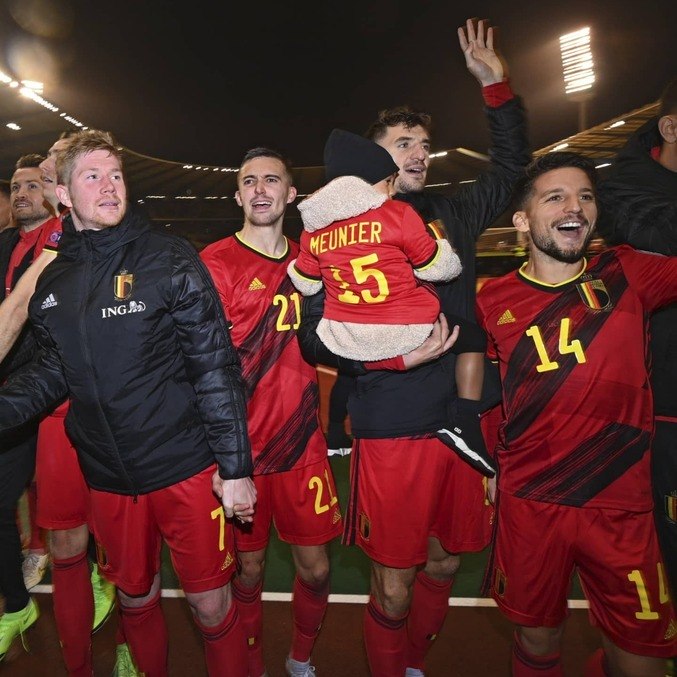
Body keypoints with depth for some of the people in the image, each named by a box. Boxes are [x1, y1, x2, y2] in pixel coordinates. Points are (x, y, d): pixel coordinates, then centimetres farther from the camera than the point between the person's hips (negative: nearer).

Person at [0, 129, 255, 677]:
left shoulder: (171, 260, -9)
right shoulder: (52, 283, 6)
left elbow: (216, 367, -11)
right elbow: (53, 374, 15)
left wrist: (235, 465, -13)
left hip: (186, 467, -4)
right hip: (108, 477, 5)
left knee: (211, 605, 8)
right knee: (135, 597, 23)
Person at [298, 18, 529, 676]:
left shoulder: (451, 216, 10)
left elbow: (510, 166, 24)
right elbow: (316, 337, -9)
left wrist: (495, 84, 15)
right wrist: (401, 358, -19)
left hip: (460, 420, 5)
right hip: (390, 429, -5)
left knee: (443, 564, 19)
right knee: (393, 585, 4)